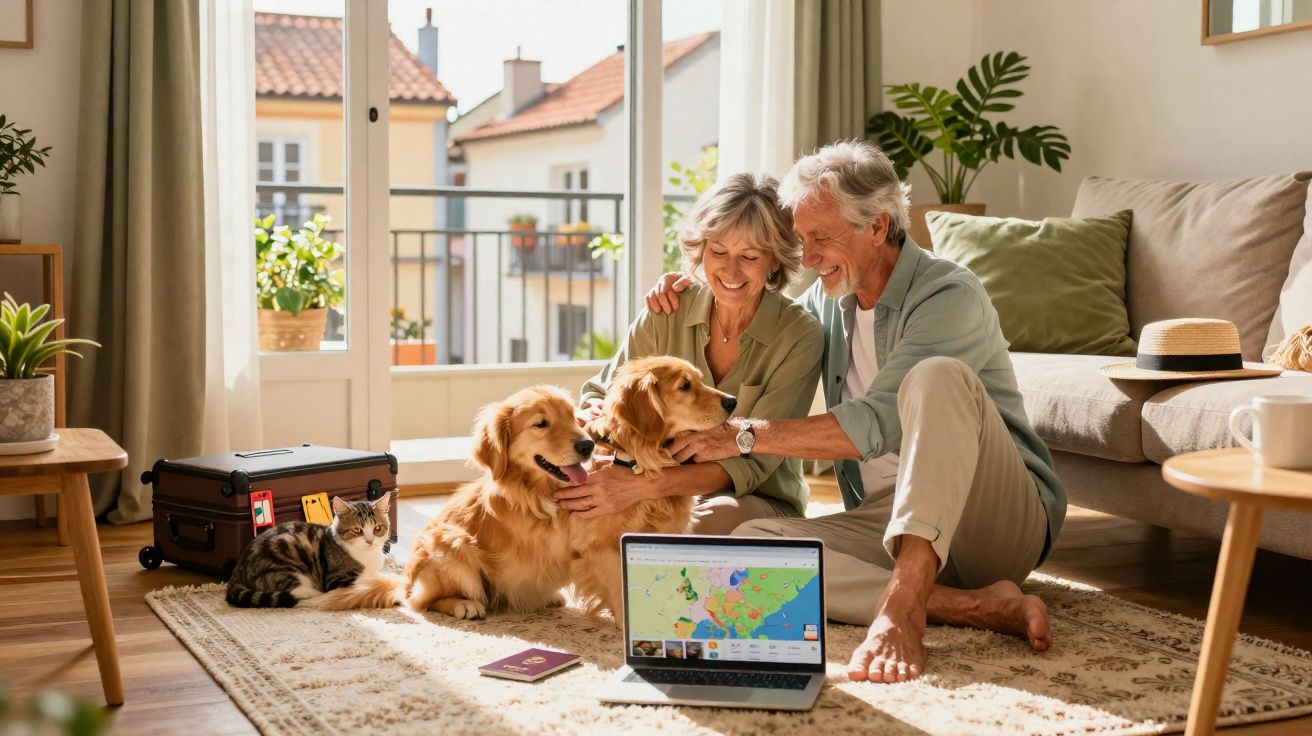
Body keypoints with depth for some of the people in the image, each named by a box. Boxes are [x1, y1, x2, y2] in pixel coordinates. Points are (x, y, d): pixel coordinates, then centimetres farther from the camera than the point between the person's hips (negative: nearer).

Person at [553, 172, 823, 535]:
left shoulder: (799, 335, -11)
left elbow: (751, 463, -18)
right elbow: (599, 395, 5)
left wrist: (644, 485, -33)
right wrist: (592, 415, -22)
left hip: (761, 505, -2)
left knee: (716, 517, -38)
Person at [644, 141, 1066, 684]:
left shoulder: (949, 296, -12)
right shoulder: (827, 301, 12)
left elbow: (873, 426, -22)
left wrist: (743, 435, -21)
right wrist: (683, 292, 11)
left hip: (1003, 518, -6)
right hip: (881, 520, 6)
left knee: (937, 377, -33)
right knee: (750, 539, -20)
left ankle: (903, 608, -43)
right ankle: (980, 605, -27)